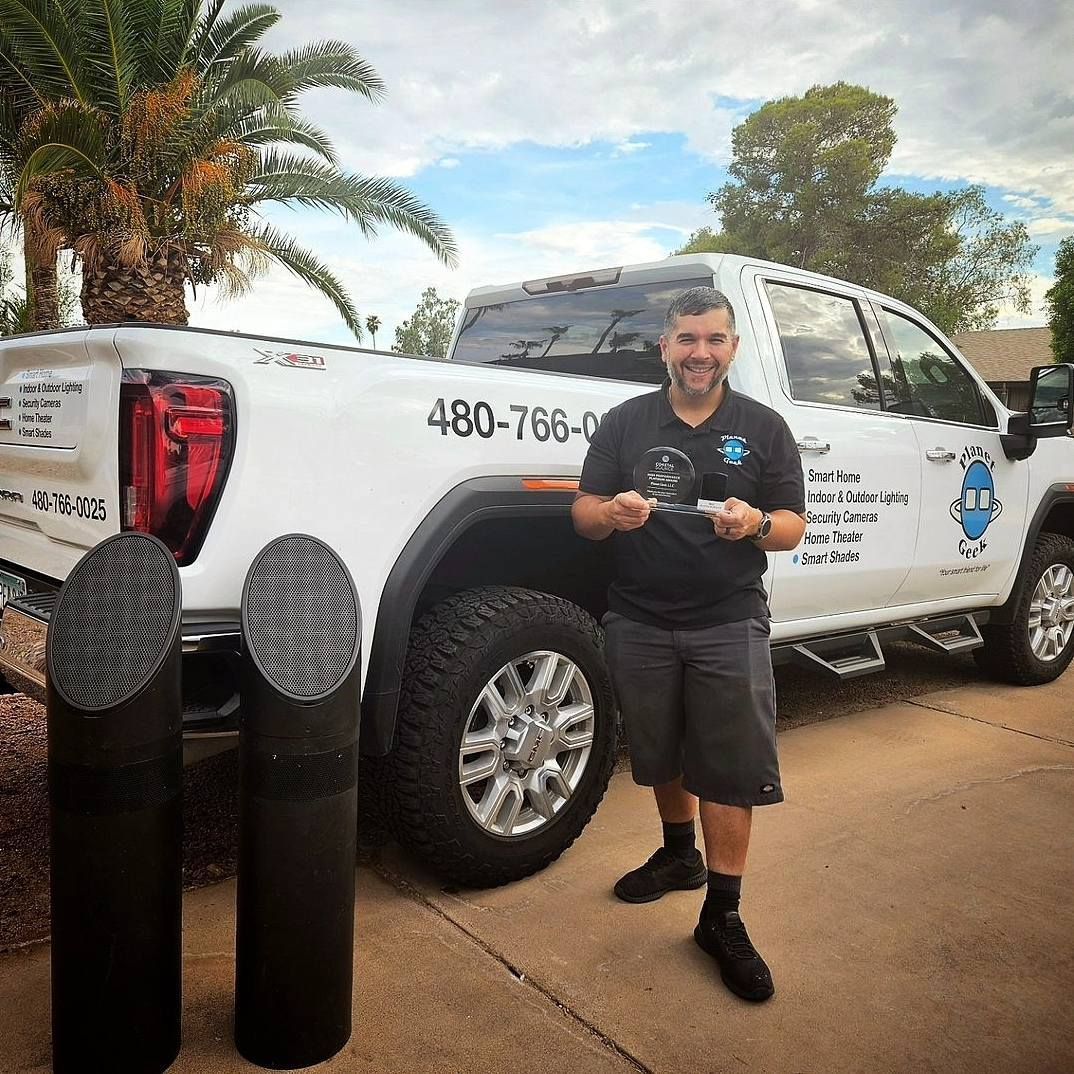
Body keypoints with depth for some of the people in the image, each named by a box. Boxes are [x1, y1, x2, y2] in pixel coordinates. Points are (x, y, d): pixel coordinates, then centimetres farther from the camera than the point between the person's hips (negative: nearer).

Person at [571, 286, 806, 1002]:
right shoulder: (625, 423, 6)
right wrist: (612, 513, -19)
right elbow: (583, 514, 5)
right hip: (641, 622, 2)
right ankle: (680, 854, 42)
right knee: (660, 755, 16)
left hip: (729, 625, -1)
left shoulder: (763, 427, 4)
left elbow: (794, 527, 3)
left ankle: (723, 916, 12)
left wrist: (756, 524, -20)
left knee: (731, 769, -1)